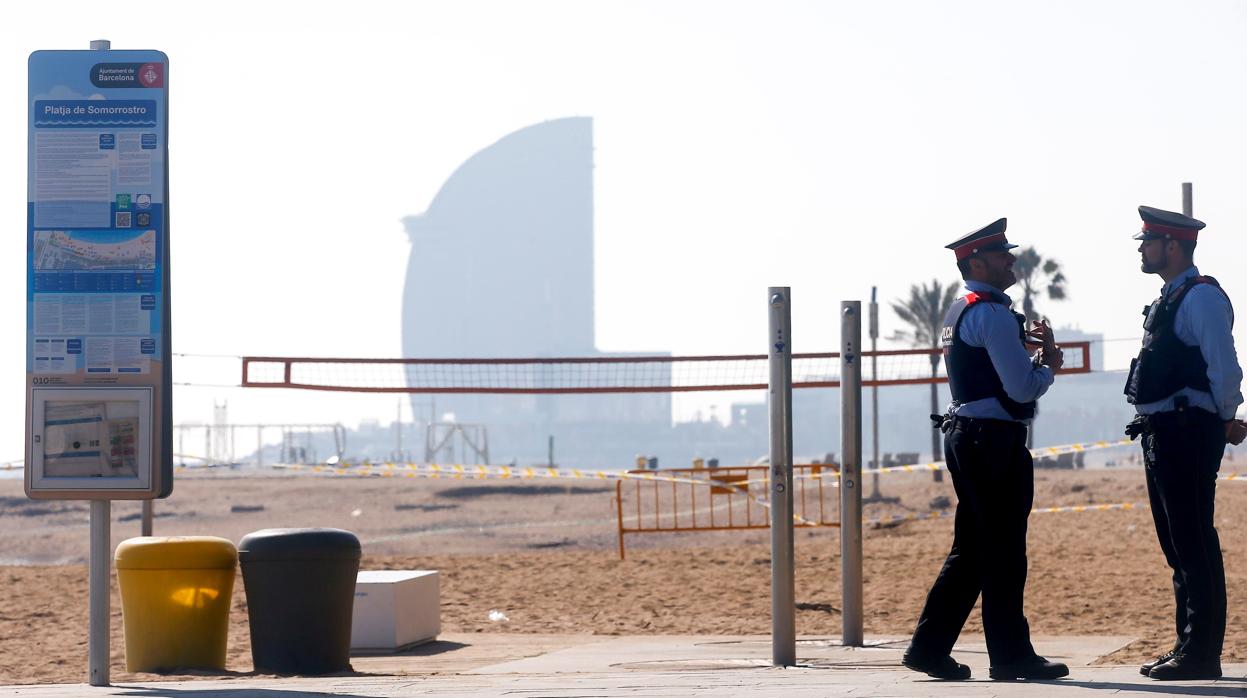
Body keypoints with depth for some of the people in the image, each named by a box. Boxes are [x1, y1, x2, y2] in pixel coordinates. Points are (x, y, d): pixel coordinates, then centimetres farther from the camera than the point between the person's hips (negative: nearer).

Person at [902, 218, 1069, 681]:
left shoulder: (959, 312, 18)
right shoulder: (992, 314, -14)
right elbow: (1023, 389, -18)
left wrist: (1036, 358, 10)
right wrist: (1047, 368, 1)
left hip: (965, 437, 10)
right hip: (995, 440, -10)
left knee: (970, 550, 12)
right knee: (1003, 553, -4)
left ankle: (929, 647, 12)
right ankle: (1010, 655, 1)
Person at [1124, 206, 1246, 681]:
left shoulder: (1201, 297, -12)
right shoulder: (1169, 300, 18)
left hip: (1188, 433, -10)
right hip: (1161, 434, 10)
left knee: (1194, 546, -8)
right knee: (1178, 547, 13)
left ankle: (1202, 655, -6)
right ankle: (1189, 647, 19)